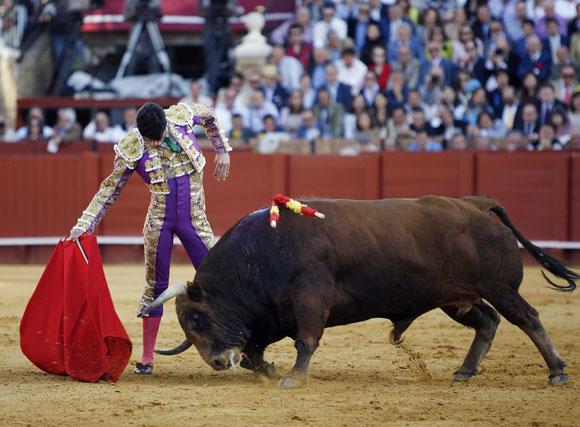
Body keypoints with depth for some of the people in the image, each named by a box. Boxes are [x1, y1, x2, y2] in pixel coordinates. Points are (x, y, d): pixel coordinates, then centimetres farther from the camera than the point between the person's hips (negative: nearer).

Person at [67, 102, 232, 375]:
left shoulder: (182, 116, -10)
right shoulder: (131, 149, -13)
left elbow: (210, 116, 14)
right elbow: (110, 190, -4)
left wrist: (222, 150, 16)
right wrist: (84, 225, -9)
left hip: (194, 219, 1)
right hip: (159, 222, -1)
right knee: (155, 286, 4)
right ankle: (147, 357, 13)